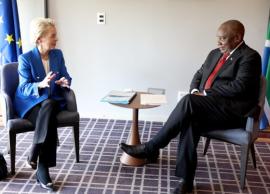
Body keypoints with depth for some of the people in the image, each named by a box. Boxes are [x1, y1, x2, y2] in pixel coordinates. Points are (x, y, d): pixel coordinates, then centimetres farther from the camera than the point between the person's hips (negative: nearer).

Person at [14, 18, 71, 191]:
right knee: (50, 119, -35)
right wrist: (41, 85, -33)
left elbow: (66, 77, 9)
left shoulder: (58, 54, 6)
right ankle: (42, 168, -27)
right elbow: (24, 88, -13)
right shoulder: (25, 59, -8)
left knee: (48, 106, -35)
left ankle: (34, 154, -27)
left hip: (52, 102, 3)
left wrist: (65, 82, -16)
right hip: (30, 103, -3)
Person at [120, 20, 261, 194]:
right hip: (208, 108, 7)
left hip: (233, 111, -6)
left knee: (189, 102, -29)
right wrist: (195, 91, 0)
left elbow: (239, 87, -16)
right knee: (190, 119, -28)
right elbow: (199, 74, 23)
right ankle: (186, 179, -26)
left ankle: (151, 148, -20)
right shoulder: (215, 54, 20)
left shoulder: (249, 57, -4)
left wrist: (206, 93, -14)